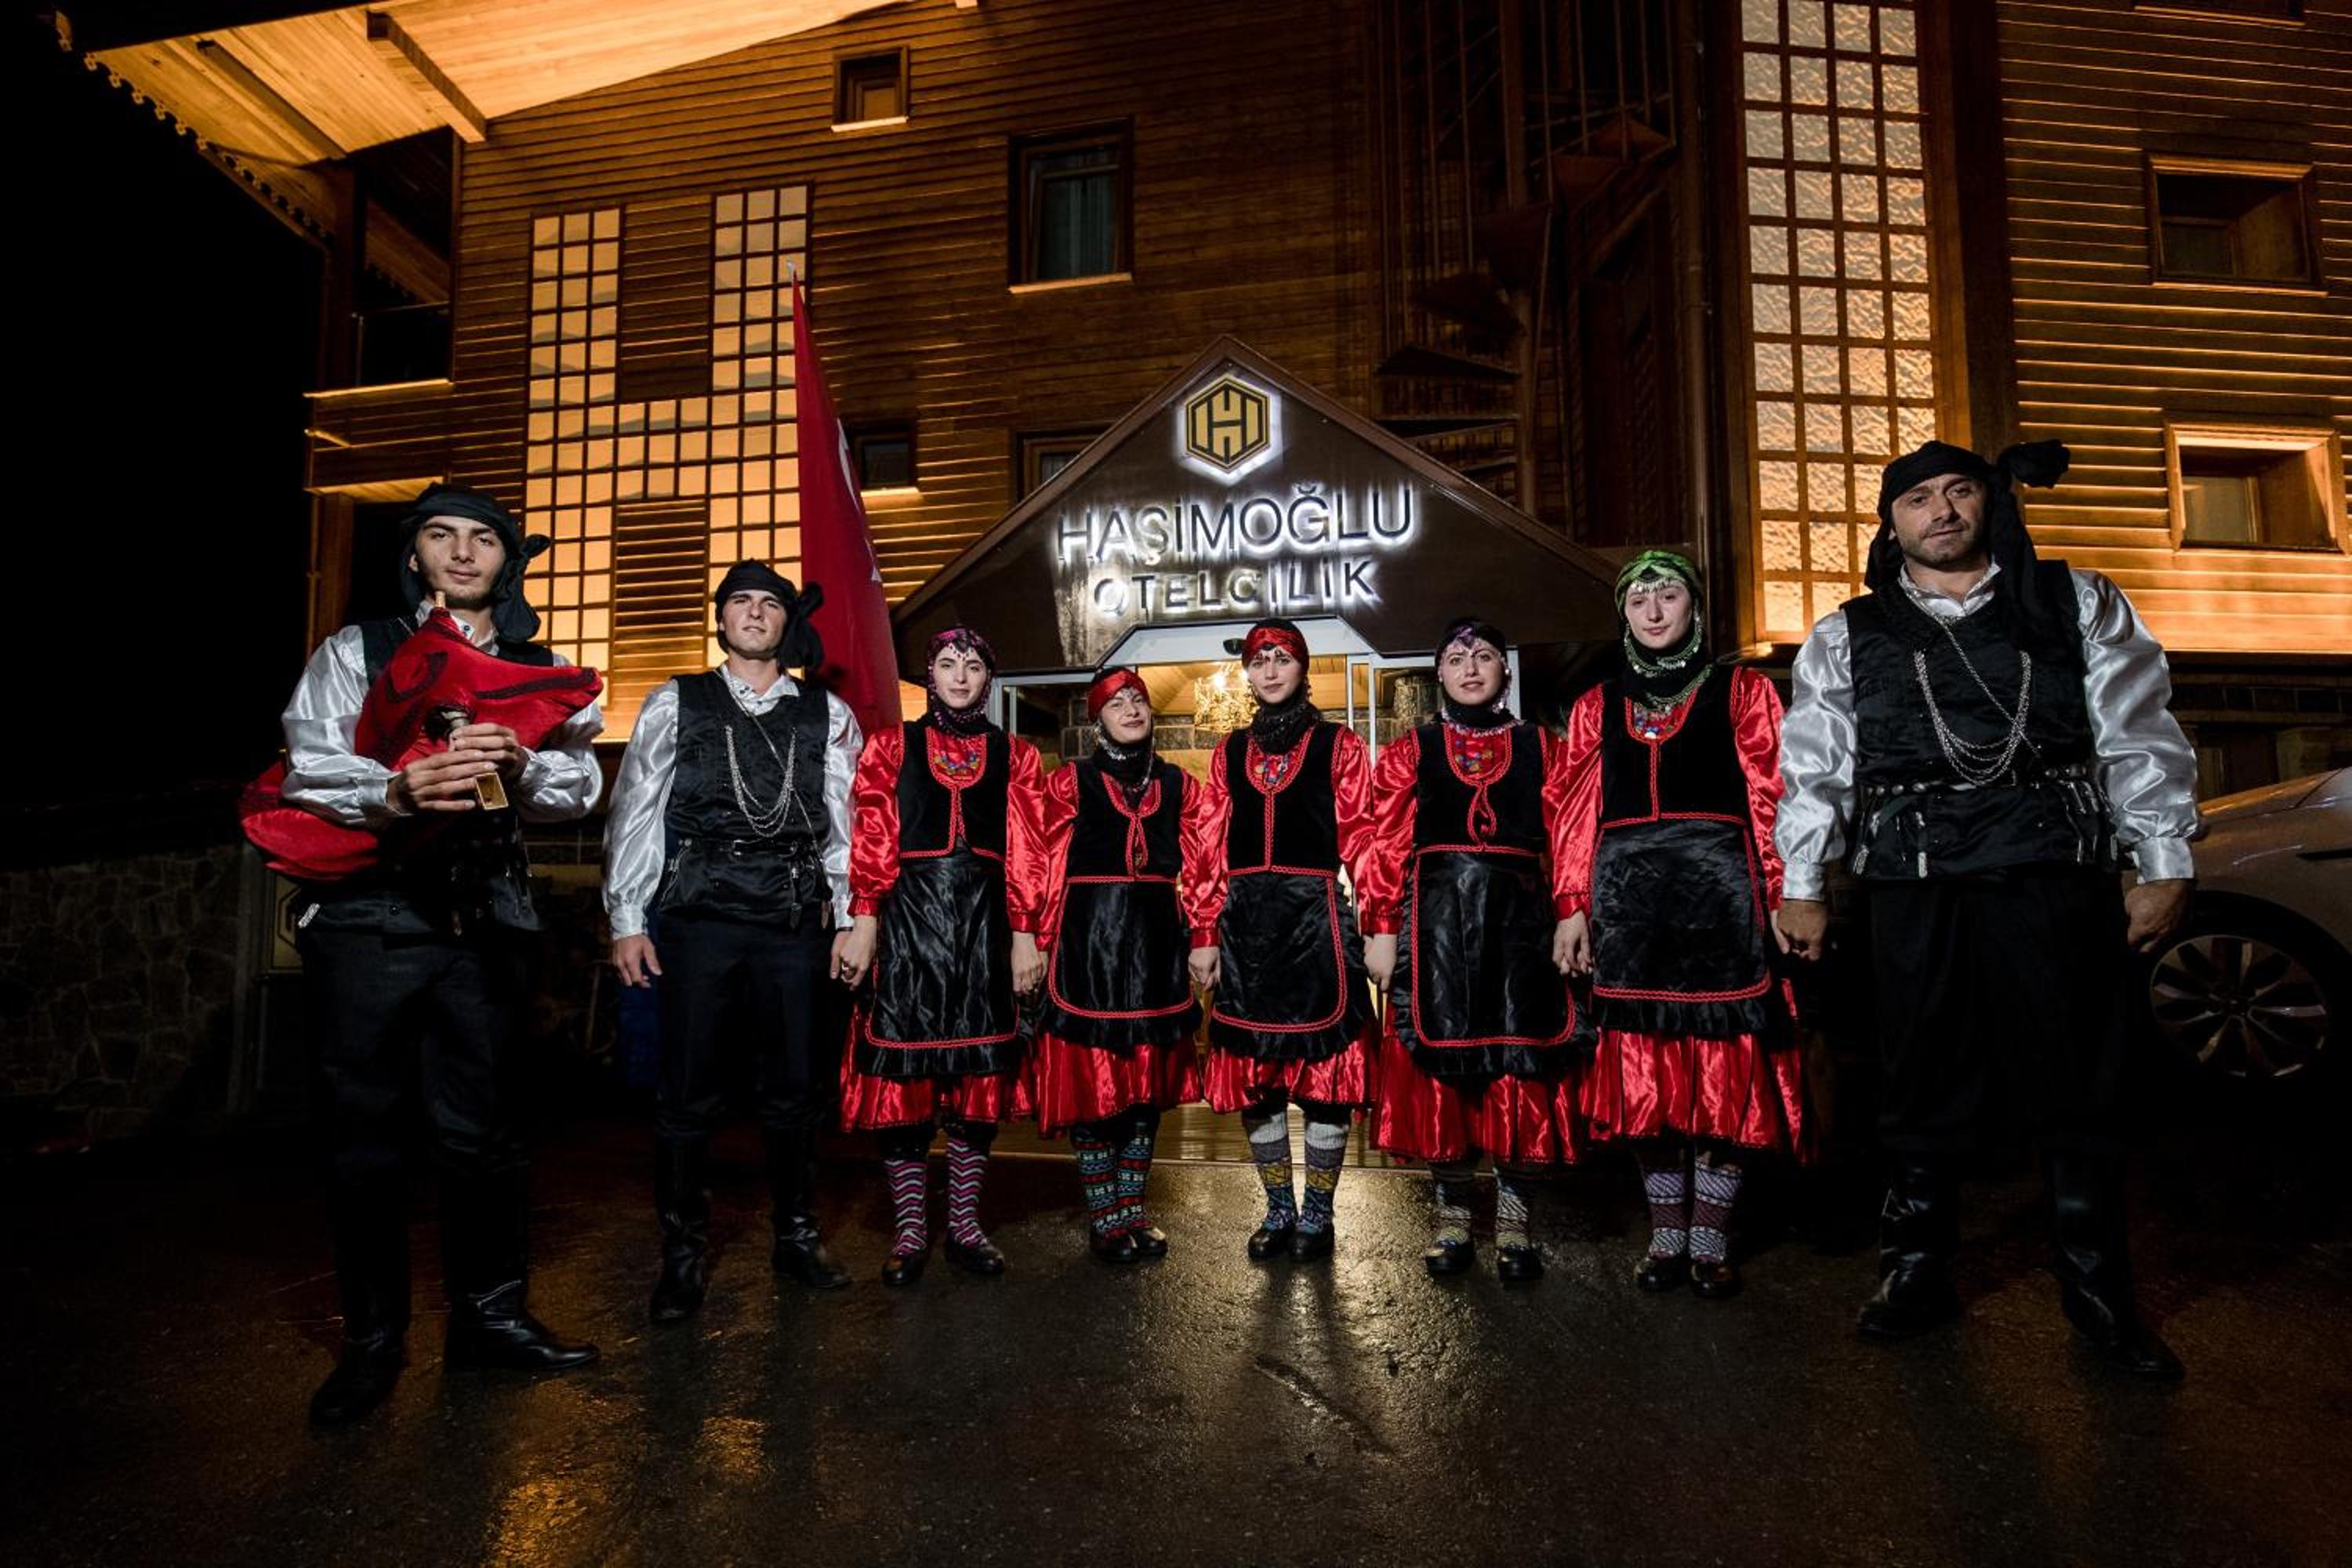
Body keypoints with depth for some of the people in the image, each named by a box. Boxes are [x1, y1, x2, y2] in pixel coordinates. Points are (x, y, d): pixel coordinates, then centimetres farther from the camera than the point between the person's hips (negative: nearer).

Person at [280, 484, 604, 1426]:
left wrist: (521, 765, -21)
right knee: (360, 1134, 6)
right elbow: (308, 766, -7)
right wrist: (398, 790, -27)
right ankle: (373, 1338, 20)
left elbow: (579, 787, 0)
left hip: (483, 921, 2)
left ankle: (488, 1314, 22)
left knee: (482, 1131, 8)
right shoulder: (356, 651, 7)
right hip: (365, 916, -1)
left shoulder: (535, 670, 12)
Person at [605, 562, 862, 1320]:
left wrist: (849, 920, 1)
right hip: (699, 922, -1)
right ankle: (684, 1254, 22)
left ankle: (797, 1236, 27)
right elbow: (633, 815, 3)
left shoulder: (827, 714, 8)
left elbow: (846, 825, 5)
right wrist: (626, 921, -2)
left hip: (795, 925, 1)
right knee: (687, 1093, 6)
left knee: (796, 1088, 10)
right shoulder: (674, 704, 6)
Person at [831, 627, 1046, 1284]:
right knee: (902, 1067, -1)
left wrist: (1024, 932, -2)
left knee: (980, 1067, 4)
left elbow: (1023, 853, 6)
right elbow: (872, 838, 0)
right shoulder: (892, 746, 10)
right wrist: (864, 917, -12)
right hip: (909, 914, -1)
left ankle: (964, 1224, 17)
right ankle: (909, 1228, 11)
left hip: (984, 918, 1)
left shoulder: (1014, 754, 12)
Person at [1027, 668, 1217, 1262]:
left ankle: (1134, 1209, 22)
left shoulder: (1179, 785, 10)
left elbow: (1200, 870, 7)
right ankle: (1104, 1217, 14)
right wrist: (1042, 944, -8)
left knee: (1149, 1079, 9)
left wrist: (1204, 940, 1)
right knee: (1090, 1077, 0)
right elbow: (1049, 870, -3)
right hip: (1089, 939, -3)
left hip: (1157, 941, 3)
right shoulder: (1070, 782, 2)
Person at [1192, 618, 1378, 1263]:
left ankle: (1317, 1215, 19)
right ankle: (1280, 1211, 24)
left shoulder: (1339, 746, 5)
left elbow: (1360, 842, -1)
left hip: (1315, 917, -3)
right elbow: (1213, 850, 9)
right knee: (1252, 1070, 8)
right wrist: (1204, 936, 5)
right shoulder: (1229, 752, 13)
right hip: (1246, 921, 3)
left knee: (1325, 1065, 2)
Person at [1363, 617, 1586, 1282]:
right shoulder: (1408, 751, 10)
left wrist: (1570, 920, -4)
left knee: (1520, 1060, 1)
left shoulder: (1540, 747, 12)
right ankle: (1453, 1215, 15)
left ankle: (1513, 1220, 14)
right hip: (1436, 918, 0)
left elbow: (1565, 843, 6)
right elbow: (1387, 846, 2)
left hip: (1519, 919, 1)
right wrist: (1382, 928, -5)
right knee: (1438, 1058, 2)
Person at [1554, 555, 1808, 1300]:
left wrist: (1780, 897, -7)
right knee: (1643, 1063, 5)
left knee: (1725, 1063, 1)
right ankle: (1666, 1231, 18)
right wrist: (1574, 906, 4)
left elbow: (1770, 799, 1)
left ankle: (1712, 1236, 14)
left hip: (1718, 888, -2)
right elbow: (1581, 814, 10)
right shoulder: (1597, 706, 15)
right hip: (1628, 894, 2)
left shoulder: (1740, 691, 9)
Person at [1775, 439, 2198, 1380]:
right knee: (1923, 1091, 6)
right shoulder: (1847, 638, 11)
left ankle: (2097, 1292, 22)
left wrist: (2166, 867, 3)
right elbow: (1813, 768, 8)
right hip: (1915, 891, 0)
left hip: (2059, 881, 0)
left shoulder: (2080, 605, 12)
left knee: (2077, 1091, 6)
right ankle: (1917, 1274, 20)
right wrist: (1801, 888, 4)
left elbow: (2141, 742, 9)